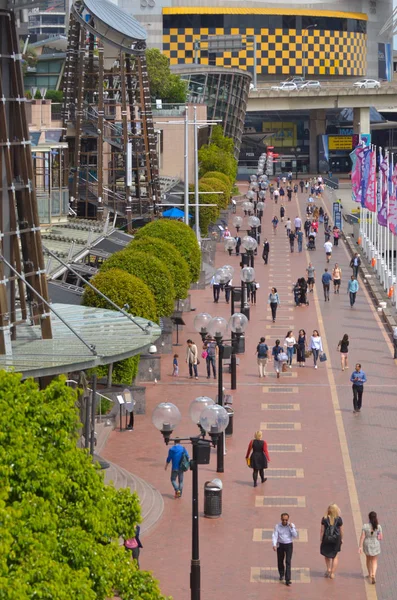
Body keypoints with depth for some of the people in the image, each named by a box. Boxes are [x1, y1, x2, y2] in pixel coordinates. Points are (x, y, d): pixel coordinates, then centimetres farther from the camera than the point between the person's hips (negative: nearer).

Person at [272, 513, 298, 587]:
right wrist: (274, 545, -23)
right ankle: (281, 574, 41)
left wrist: (291, 528, -21)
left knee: (288, 562, -11)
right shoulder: (277, 526, -5)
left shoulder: (291, 526, -4)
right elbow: (274, 536, -10)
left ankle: (288, 580, -14)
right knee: (280, 561, 13)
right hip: (280, 545, 1)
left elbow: (295, 536, -9)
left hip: (289, 545, -1)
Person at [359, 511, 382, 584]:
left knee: (368, 559, 24)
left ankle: (370, 574, 39)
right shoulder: (378, 527, -13)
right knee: (374, 561, 11)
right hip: (375, 545, -1)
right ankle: (373, 574, -11)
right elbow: (381, 538, -8)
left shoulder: (365, 526, -14)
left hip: (367, 545, 1)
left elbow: (362, 537, -13)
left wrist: (360, 546, -8)